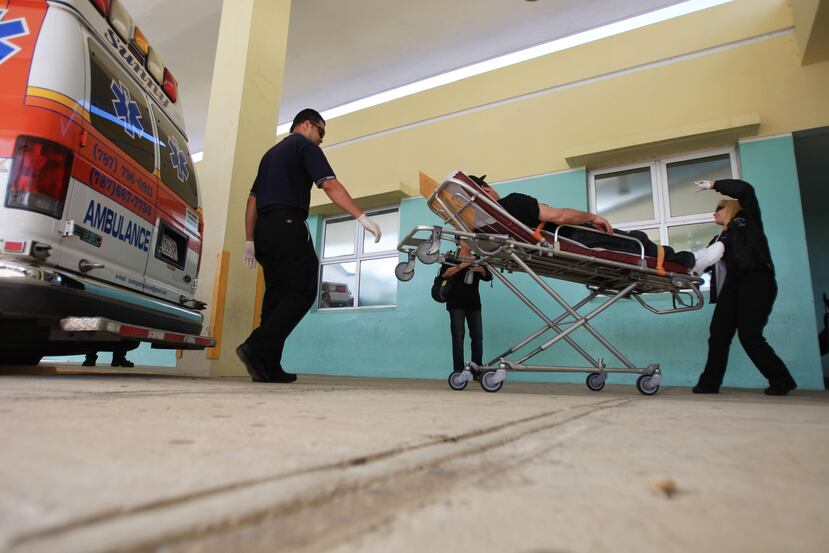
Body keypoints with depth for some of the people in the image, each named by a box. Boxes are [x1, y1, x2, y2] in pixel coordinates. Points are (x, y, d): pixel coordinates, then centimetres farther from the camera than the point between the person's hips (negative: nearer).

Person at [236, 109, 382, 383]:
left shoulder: (271, 153, 29)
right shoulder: (305, 146, 5)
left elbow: (252, 199, 24)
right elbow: (330, 185, -11)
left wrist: (250, 241, 21)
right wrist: (362, 217, -16)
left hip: (264, 231, 9)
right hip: (287, 227, -9)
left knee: (277, 294, 6)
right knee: (302, 291, -9)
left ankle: (269, 367, 3)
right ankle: (256, 347, -21)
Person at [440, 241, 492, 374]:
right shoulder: (452, 258, 6)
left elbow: (488, 277, 13)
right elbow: (444, 273, -9)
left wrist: (481, 270, -8)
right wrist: (461, 265, -18)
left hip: (474, 303, 4)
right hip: (456, 303, -4)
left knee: (477, 336, 0)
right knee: (458, 336, -6)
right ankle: (458, 370, -4)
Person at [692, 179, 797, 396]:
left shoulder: (747, 221, 12)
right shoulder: (719, 239, 27)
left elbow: (745, 190, 0)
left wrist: (713, 185, 5)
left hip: (755, 282, -7)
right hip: (732, 286, 7)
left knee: (749, 336, -11)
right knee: (718, 334, -1)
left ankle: (782, 380, 6)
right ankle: (709, 382, 1)